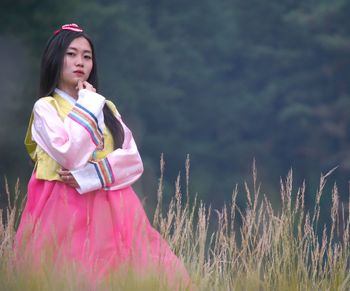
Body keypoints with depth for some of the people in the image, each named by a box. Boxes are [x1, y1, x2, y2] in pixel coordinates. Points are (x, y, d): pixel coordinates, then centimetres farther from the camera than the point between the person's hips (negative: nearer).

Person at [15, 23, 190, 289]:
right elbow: (71, 157, -15)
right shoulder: (45, 107, 1)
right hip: (66, 208, -4)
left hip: (111, 206, 4)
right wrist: (88, 106, -6)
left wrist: (89, 176, -11)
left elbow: (133, 160, 4)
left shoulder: (107, 108, 17)